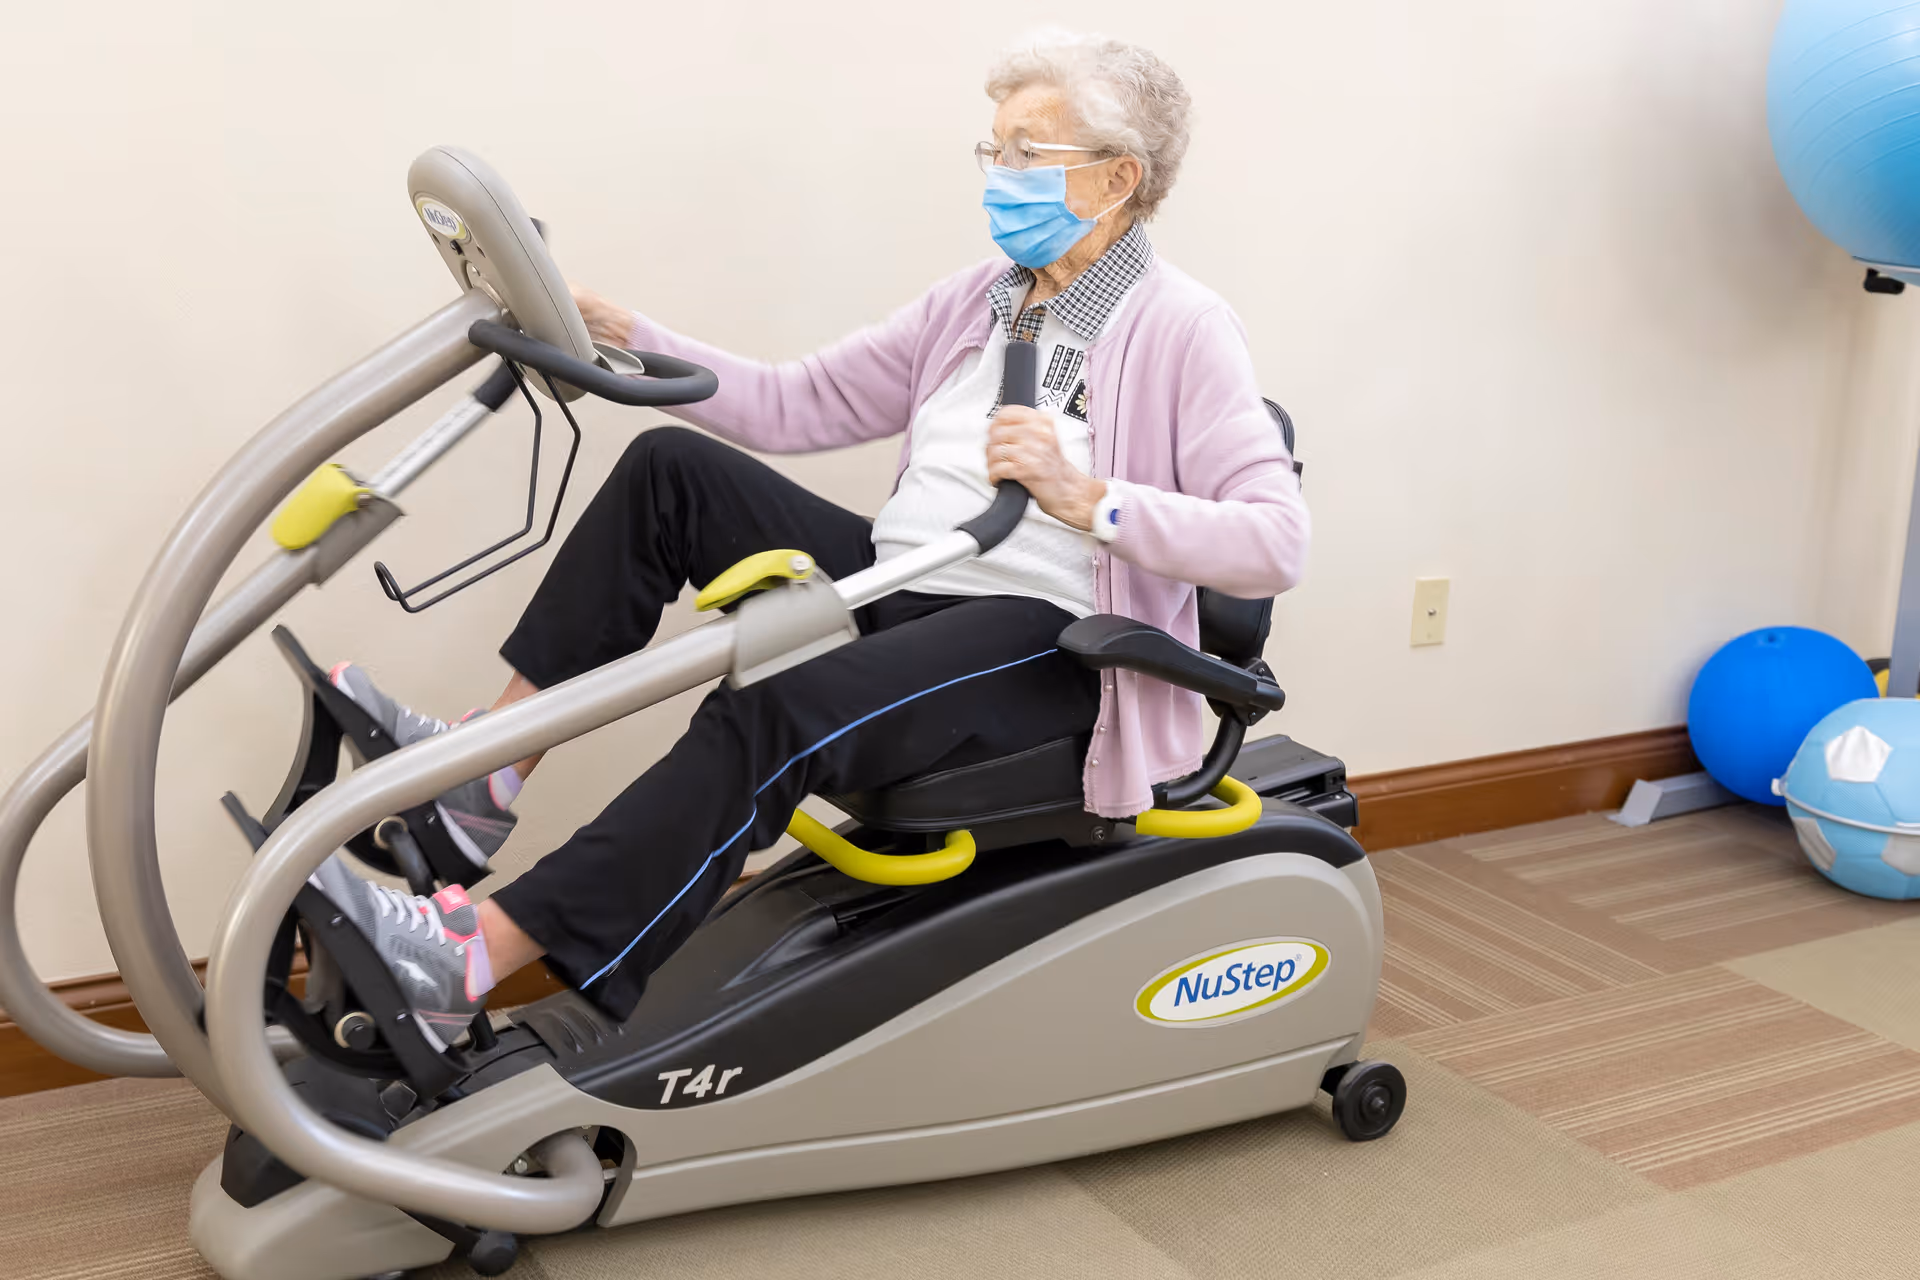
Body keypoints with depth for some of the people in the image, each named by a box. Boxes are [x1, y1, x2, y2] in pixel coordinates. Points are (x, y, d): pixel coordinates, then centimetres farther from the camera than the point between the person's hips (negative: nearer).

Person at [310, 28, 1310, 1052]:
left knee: (776, 710, -33)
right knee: (670, 469, -5)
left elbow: (1276, 543, -17)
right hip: (898, 585, 8)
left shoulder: (1182, 331, -6)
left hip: (1043, 638, -8)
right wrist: (624, 341, 4)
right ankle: (490, 769, -9)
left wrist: (1089, 498, -27)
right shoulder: (981, 299, 16)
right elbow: (798, 406, 13)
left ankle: (469, 961, -34)